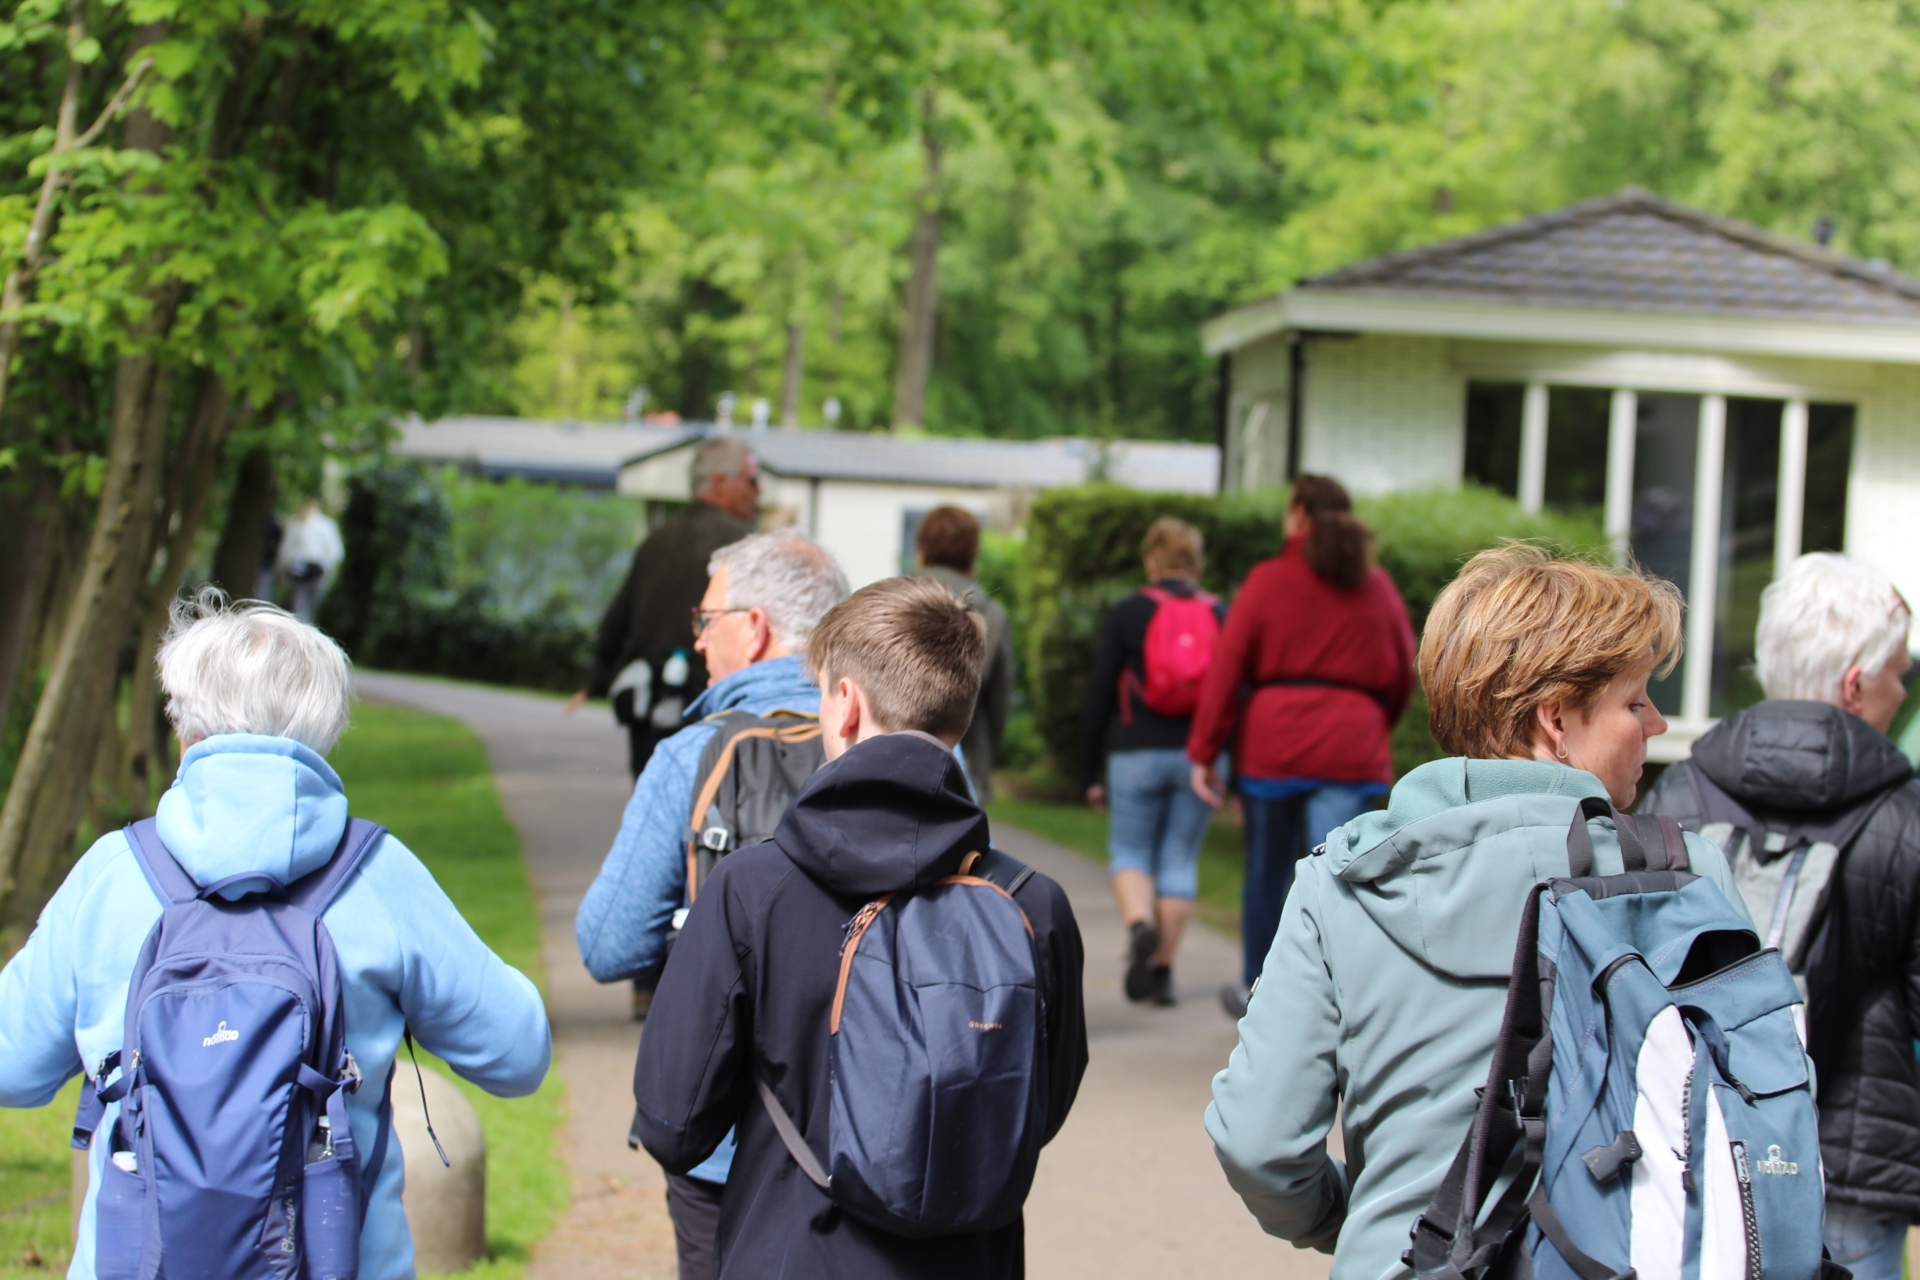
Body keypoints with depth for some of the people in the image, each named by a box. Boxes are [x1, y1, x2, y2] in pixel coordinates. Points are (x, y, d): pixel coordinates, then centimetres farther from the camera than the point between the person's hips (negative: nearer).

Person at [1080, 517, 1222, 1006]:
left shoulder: (1126, 614, 0)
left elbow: (1100, 696, -1)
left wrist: (1089, 773, 5)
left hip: (1137, 754, -2)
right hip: (1198, 758, 2)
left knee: (1129, 852, 10)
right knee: (1180, 860, 9)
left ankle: (1139, 924, -19)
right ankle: (1161, 970, 7)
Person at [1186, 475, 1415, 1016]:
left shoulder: (1269, 580, 0)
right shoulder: (1377, 586, 8)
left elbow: (1227, 667, -4)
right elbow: (1403, 673, 14)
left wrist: (1204, 753, -2)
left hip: (1273, 742, -1)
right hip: (1352, 747, 1)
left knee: (1267, 874, 15)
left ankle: (1256, 989, 32)